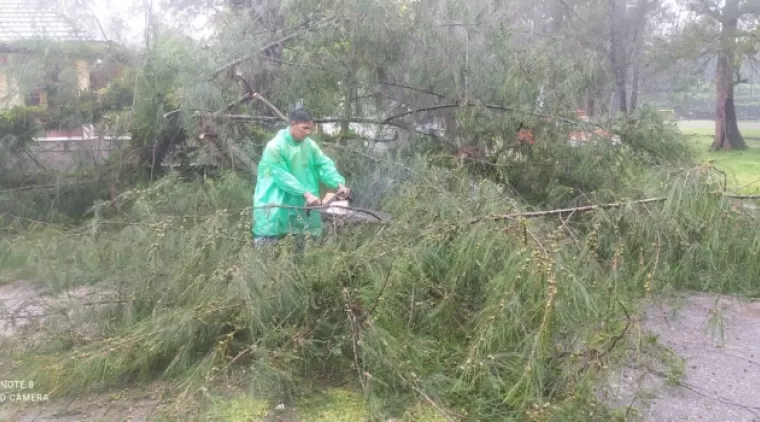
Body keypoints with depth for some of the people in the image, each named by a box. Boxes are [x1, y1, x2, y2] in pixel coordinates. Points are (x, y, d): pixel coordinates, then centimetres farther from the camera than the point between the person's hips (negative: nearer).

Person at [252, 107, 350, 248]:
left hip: (301, 202, 6)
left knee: (303, 240, 14)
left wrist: (339, 184, -21)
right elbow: (282, 176, -21)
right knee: (268, 242, -6)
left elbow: (325, 164, -3)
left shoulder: (309, 144, 1)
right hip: (276, 202, -6)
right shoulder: (275, 146, -17)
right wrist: (306, 193, -27)